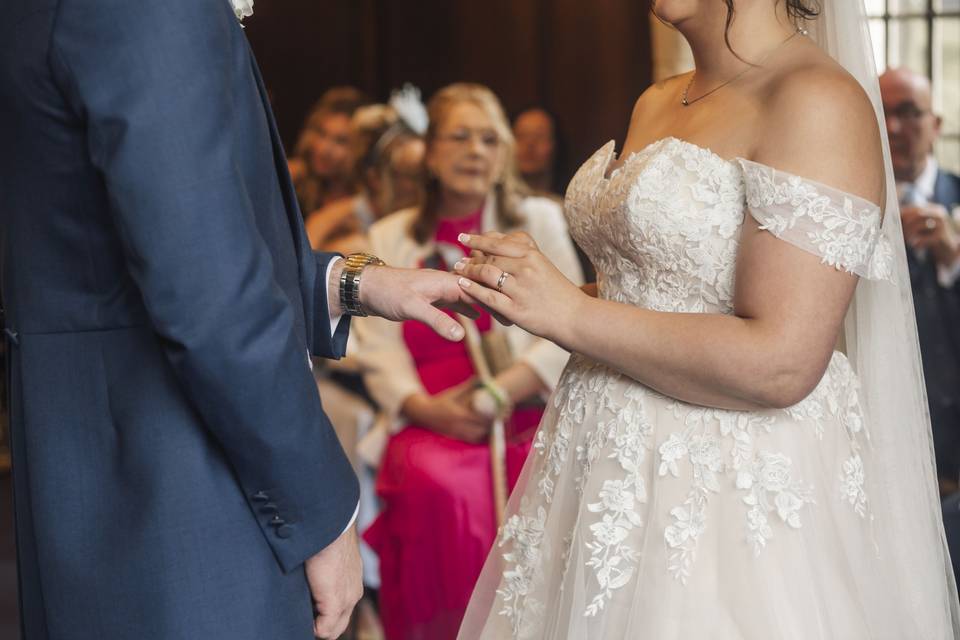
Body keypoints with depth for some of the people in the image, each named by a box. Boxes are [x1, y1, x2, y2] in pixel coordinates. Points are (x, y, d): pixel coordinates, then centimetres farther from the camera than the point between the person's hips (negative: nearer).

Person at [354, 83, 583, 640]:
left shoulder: (539, 220, 15)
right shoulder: (391, 238, 18)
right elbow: (378, 347, 8)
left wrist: (497, 394, -12)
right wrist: (424, 407, -12)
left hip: (525, 414, 0)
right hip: (429, 422, 0)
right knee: (440, 486, -33)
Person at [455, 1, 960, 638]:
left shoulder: (818, 102, -16)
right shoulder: (655, 103, 10)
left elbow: (779, 364, -23)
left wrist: (571, 314, -18)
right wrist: (524, 293, 1)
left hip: (729, 484, -8)